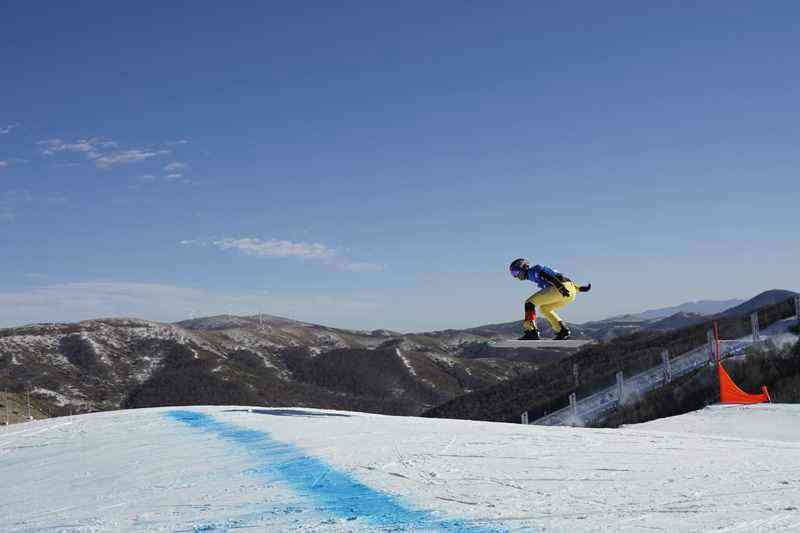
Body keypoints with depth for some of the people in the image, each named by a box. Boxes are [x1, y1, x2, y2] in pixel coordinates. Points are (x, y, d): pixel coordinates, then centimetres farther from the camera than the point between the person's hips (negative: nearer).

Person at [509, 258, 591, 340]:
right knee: (544, 308, 27)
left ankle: (532, 332, -12)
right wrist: (579, 288, 27)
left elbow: (547, 276, -13)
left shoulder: (532, 271, 6)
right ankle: (563, 330, 16)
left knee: (530, 303, -3)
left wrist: (560, 286, -28)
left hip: (561, 290, -9)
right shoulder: (535, 275, 32)